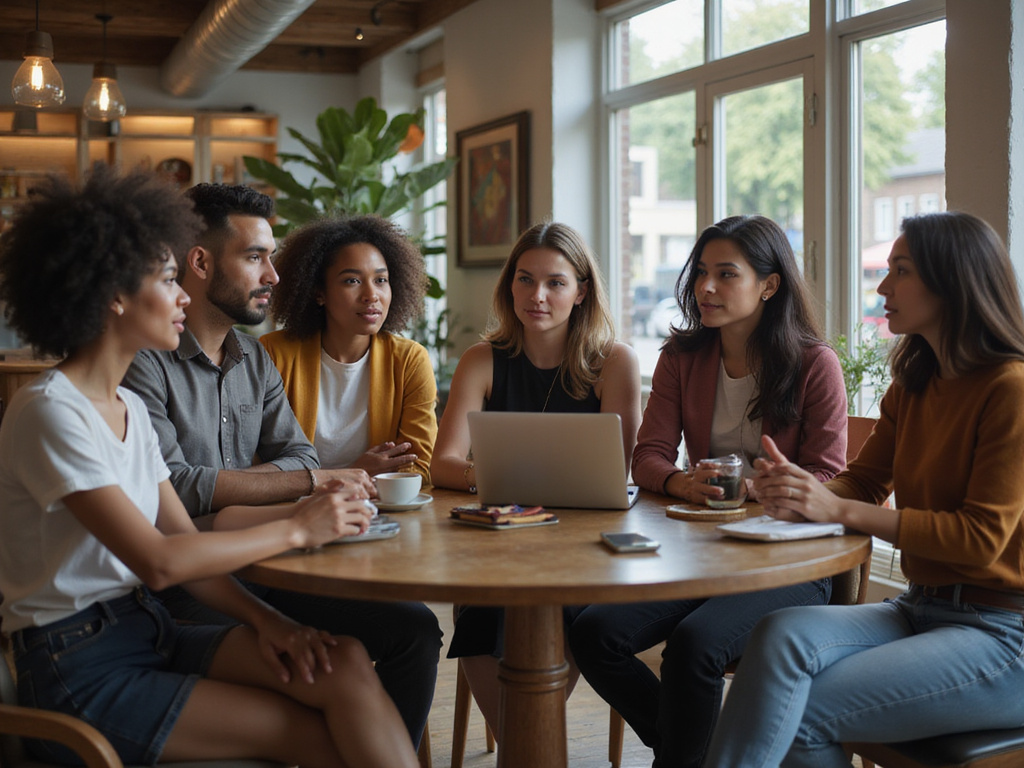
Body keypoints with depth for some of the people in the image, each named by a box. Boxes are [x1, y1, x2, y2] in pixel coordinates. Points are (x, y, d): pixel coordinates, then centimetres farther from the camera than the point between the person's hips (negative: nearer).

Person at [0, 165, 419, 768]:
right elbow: (159, 561, -23)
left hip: (153, 636, 7)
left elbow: (185, 542, 7)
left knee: (345, 664, -16)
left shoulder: (129, 407, 12)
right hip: (81, 675, -7)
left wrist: (265, 621, -8)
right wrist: (297, 529, -15)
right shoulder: (49, 413, -16)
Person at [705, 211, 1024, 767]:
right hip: (920, 609, 7)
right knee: (784, 632, -22)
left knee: (794, 715, -19)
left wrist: (838, 511, -22)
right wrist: (800, 489, -12)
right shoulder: (911, 386, 13)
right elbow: (863, 481, 13)